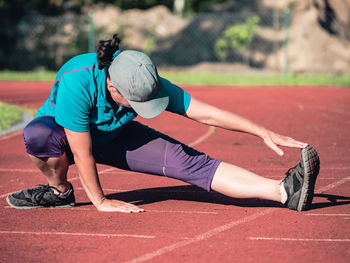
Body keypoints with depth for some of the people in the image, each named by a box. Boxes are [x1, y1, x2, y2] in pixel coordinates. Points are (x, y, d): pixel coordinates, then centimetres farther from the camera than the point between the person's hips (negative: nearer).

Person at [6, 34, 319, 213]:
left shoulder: (148, 83, -26)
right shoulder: (76, 84, -39)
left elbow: (205, 113, -19)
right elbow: (82, 153, -30)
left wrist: (263, 131, -21)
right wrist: (100, 202, -20)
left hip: (114, 137, 3)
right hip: (67, 135, -3)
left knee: (192, 163, -16)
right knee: (38, 135, -41)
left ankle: (285, 191, -27)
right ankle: (59, 190, -11)